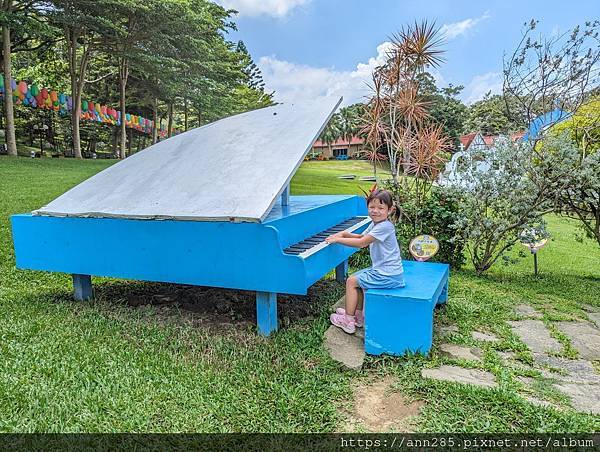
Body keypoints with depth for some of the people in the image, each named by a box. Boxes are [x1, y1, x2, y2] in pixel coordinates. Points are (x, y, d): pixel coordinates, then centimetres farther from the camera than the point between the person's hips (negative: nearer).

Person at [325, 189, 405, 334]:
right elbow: (361, 236, 22)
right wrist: (344, 233, 7)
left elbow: (361, 243, -24)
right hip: (381, 270, 10)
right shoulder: (375, 224, 8)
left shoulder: (385, 226, -23)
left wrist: (338, 240, -16)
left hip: (388, 276, -10)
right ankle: (358, 314, 30)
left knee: (351, 281, -4)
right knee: (357, 277, 22)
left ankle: (348, 321, 5)